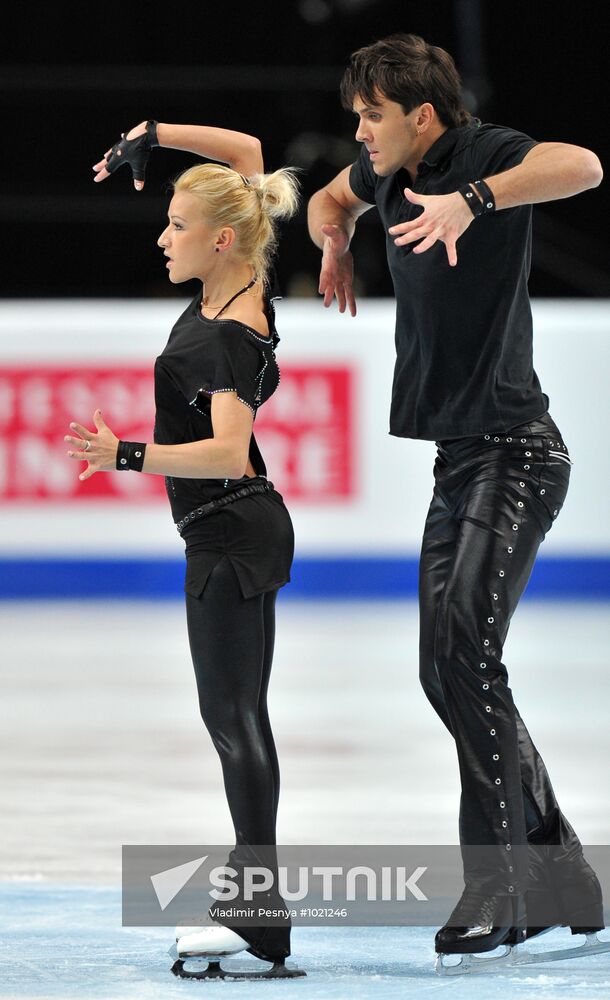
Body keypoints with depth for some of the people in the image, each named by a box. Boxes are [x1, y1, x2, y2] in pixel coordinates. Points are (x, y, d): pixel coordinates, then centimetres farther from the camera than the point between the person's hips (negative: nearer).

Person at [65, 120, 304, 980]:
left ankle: (260, 919, -7)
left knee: (235, 716, -8)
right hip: (234, 531, 10)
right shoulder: (241, 286, 2)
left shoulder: (232, 337, -23)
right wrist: (154, 134, 9)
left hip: (232, 535, -10)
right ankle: (253, 890, 17)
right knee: (233, 715, 12)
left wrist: (128, 456, -40)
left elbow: (227, 452, -33)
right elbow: (248, 151, 13)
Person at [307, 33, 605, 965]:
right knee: (445, 670, 10)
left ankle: (495, 883, -21)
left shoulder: (484, 153, -14)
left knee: (465, 646, -22)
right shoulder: (389, 165, 11)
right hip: (458, 457, 10)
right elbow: (333, 197, 36)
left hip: (515, 452, -10)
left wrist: (474, 201, -43)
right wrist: (334, 240, 20)